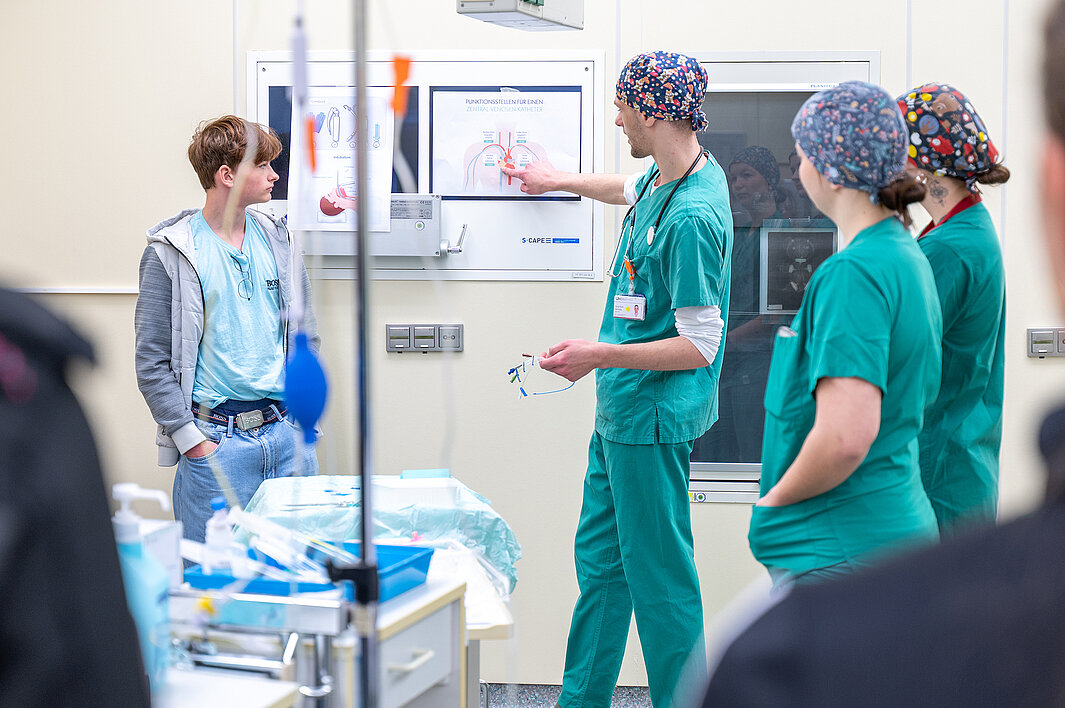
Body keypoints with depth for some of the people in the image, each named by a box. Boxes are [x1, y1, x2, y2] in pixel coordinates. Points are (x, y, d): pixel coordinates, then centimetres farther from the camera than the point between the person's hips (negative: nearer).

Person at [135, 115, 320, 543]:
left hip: (286, 433, 5)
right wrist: (193, 441, -12)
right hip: (215, 440, -5)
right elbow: (152, 363, -7)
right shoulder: (171, 253, -6)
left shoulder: (277, 240, 9)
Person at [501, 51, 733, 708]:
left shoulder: (691, 218, -24)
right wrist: (557, 180, 45)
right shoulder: (669, 177, 5)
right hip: (620, 410, 10)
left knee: (660, 578, -1)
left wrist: (600, 355, -22)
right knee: (600, 559, 17)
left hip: (653, 419, -10)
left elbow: (699, 346, -23)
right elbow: (628, 188, 33)